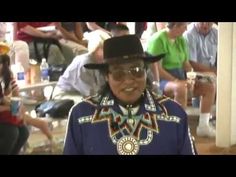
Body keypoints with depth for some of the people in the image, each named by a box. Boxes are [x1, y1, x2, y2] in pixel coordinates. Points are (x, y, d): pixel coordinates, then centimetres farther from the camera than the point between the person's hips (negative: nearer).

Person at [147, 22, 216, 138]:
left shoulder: (181, 40, 10)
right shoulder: (158, 39, -15)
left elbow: (186, 64, 11)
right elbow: (157, 69, -21)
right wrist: (176, 81, -25)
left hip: (180, 78, 8)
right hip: (162, 80, -8)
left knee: (209, 87, -2)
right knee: (181, 88, -38)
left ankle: (203, 126, -2)